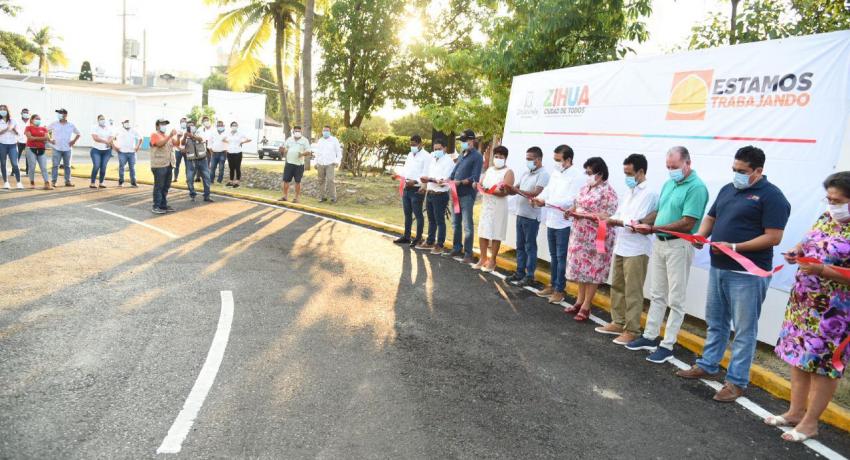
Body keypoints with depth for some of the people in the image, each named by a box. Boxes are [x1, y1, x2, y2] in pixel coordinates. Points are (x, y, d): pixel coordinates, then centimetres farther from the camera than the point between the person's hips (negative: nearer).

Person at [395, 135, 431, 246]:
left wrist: (415, 181, -28)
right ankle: (406, 237, 24)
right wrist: (399, 175, -1)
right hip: (407, 188, 8)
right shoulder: (410, 155, 16)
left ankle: (418, 238, 8)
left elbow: (426, 174, -17)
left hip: (417, 190, -8)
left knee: (418, 214, 0)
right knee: (407, 213, 14)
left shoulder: (426, 156, -10)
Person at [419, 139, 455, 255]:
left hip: (440, 195, -8)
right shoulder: (432, 159, 13)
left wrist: (430, 179, -26)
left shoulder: (448, 161, -11)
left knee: (440, 221, -2)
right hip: (430, 193, 8)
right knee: (431, 220, 17)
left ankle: (439, 245, 5)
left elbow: (443, 181, -18)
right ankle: (430, 241, 28)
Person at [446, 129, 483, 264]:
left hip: (467, 194, -8)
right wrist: (448, 180, -1)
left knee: (467, 225, -4)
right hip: (457, 193, 8)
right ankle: (456, 250, 25)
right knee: (455, 223, 14)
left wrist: (460, 182, -23)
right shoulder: (462, 154, 16)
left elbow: (475, 178, -14)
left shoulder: (477, 156, -7)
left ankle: (468, 254, 1)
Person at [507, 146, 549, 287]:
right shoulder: (526, 172, 14)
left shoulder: (543, 174, -11)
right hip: (520, 214, 8)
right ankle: (520, 272, 23)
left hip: (531, 217, -8)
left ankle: (529, 276, 7)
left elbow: (536, 194, -22)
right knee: (520, 246, 13)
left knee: (530, 247, 0)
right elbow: (516, 189, 15)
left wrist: (518, 190, -21)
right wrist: (508, 189, -6)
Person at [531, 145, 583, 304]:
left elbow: (570, 200, -22)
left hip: (564, 223, -7)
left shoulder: (577, 176, -15)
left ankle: (559, 290, 11)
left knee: (561, 258, 2)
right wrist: (538, 198, -10)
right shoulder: (555, 173, 10)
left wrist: (545, 202, -21)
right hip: (551, 221, 7)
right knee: (553, 256, 17)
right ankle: (552, 285, 29)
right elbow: (547, 190, 12)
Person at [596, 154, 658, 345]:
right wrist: (612, 222, -6)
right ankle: (618, 323, 27)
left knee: (632, 292, -1)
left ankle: (632, 330, 9)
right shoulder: (629, 191, 13)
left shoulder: (649, 193, -13)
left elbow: (635, 222, -20)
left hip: (635, 250, -8)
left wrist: (615, 221, -10)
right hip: (620, 247, 8)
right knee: (617, 287, 15)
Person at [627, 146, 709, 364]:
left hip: (678, 245, -8)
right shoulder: (668, 184, 11)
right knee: (657, 294, 16)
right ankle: (650, 336, 27)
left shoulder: (696, 187, -15)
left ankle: (667, 345, 10)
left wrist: (653, 228, -20)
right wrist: (643, 224, -2)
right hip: (659, 242, 8)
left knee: (675, 299, 2)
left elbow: (687, 224, -20)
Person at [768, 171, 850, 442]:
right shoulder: (827, 218, 6)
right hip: (803, 301, 8)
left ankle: (810, 422, 18)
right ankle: (796, 412, 29)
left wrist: (822, 270, -27)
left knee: (823, 364, 4)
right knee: (798, 353, 14)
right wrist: (797, 252, 1)